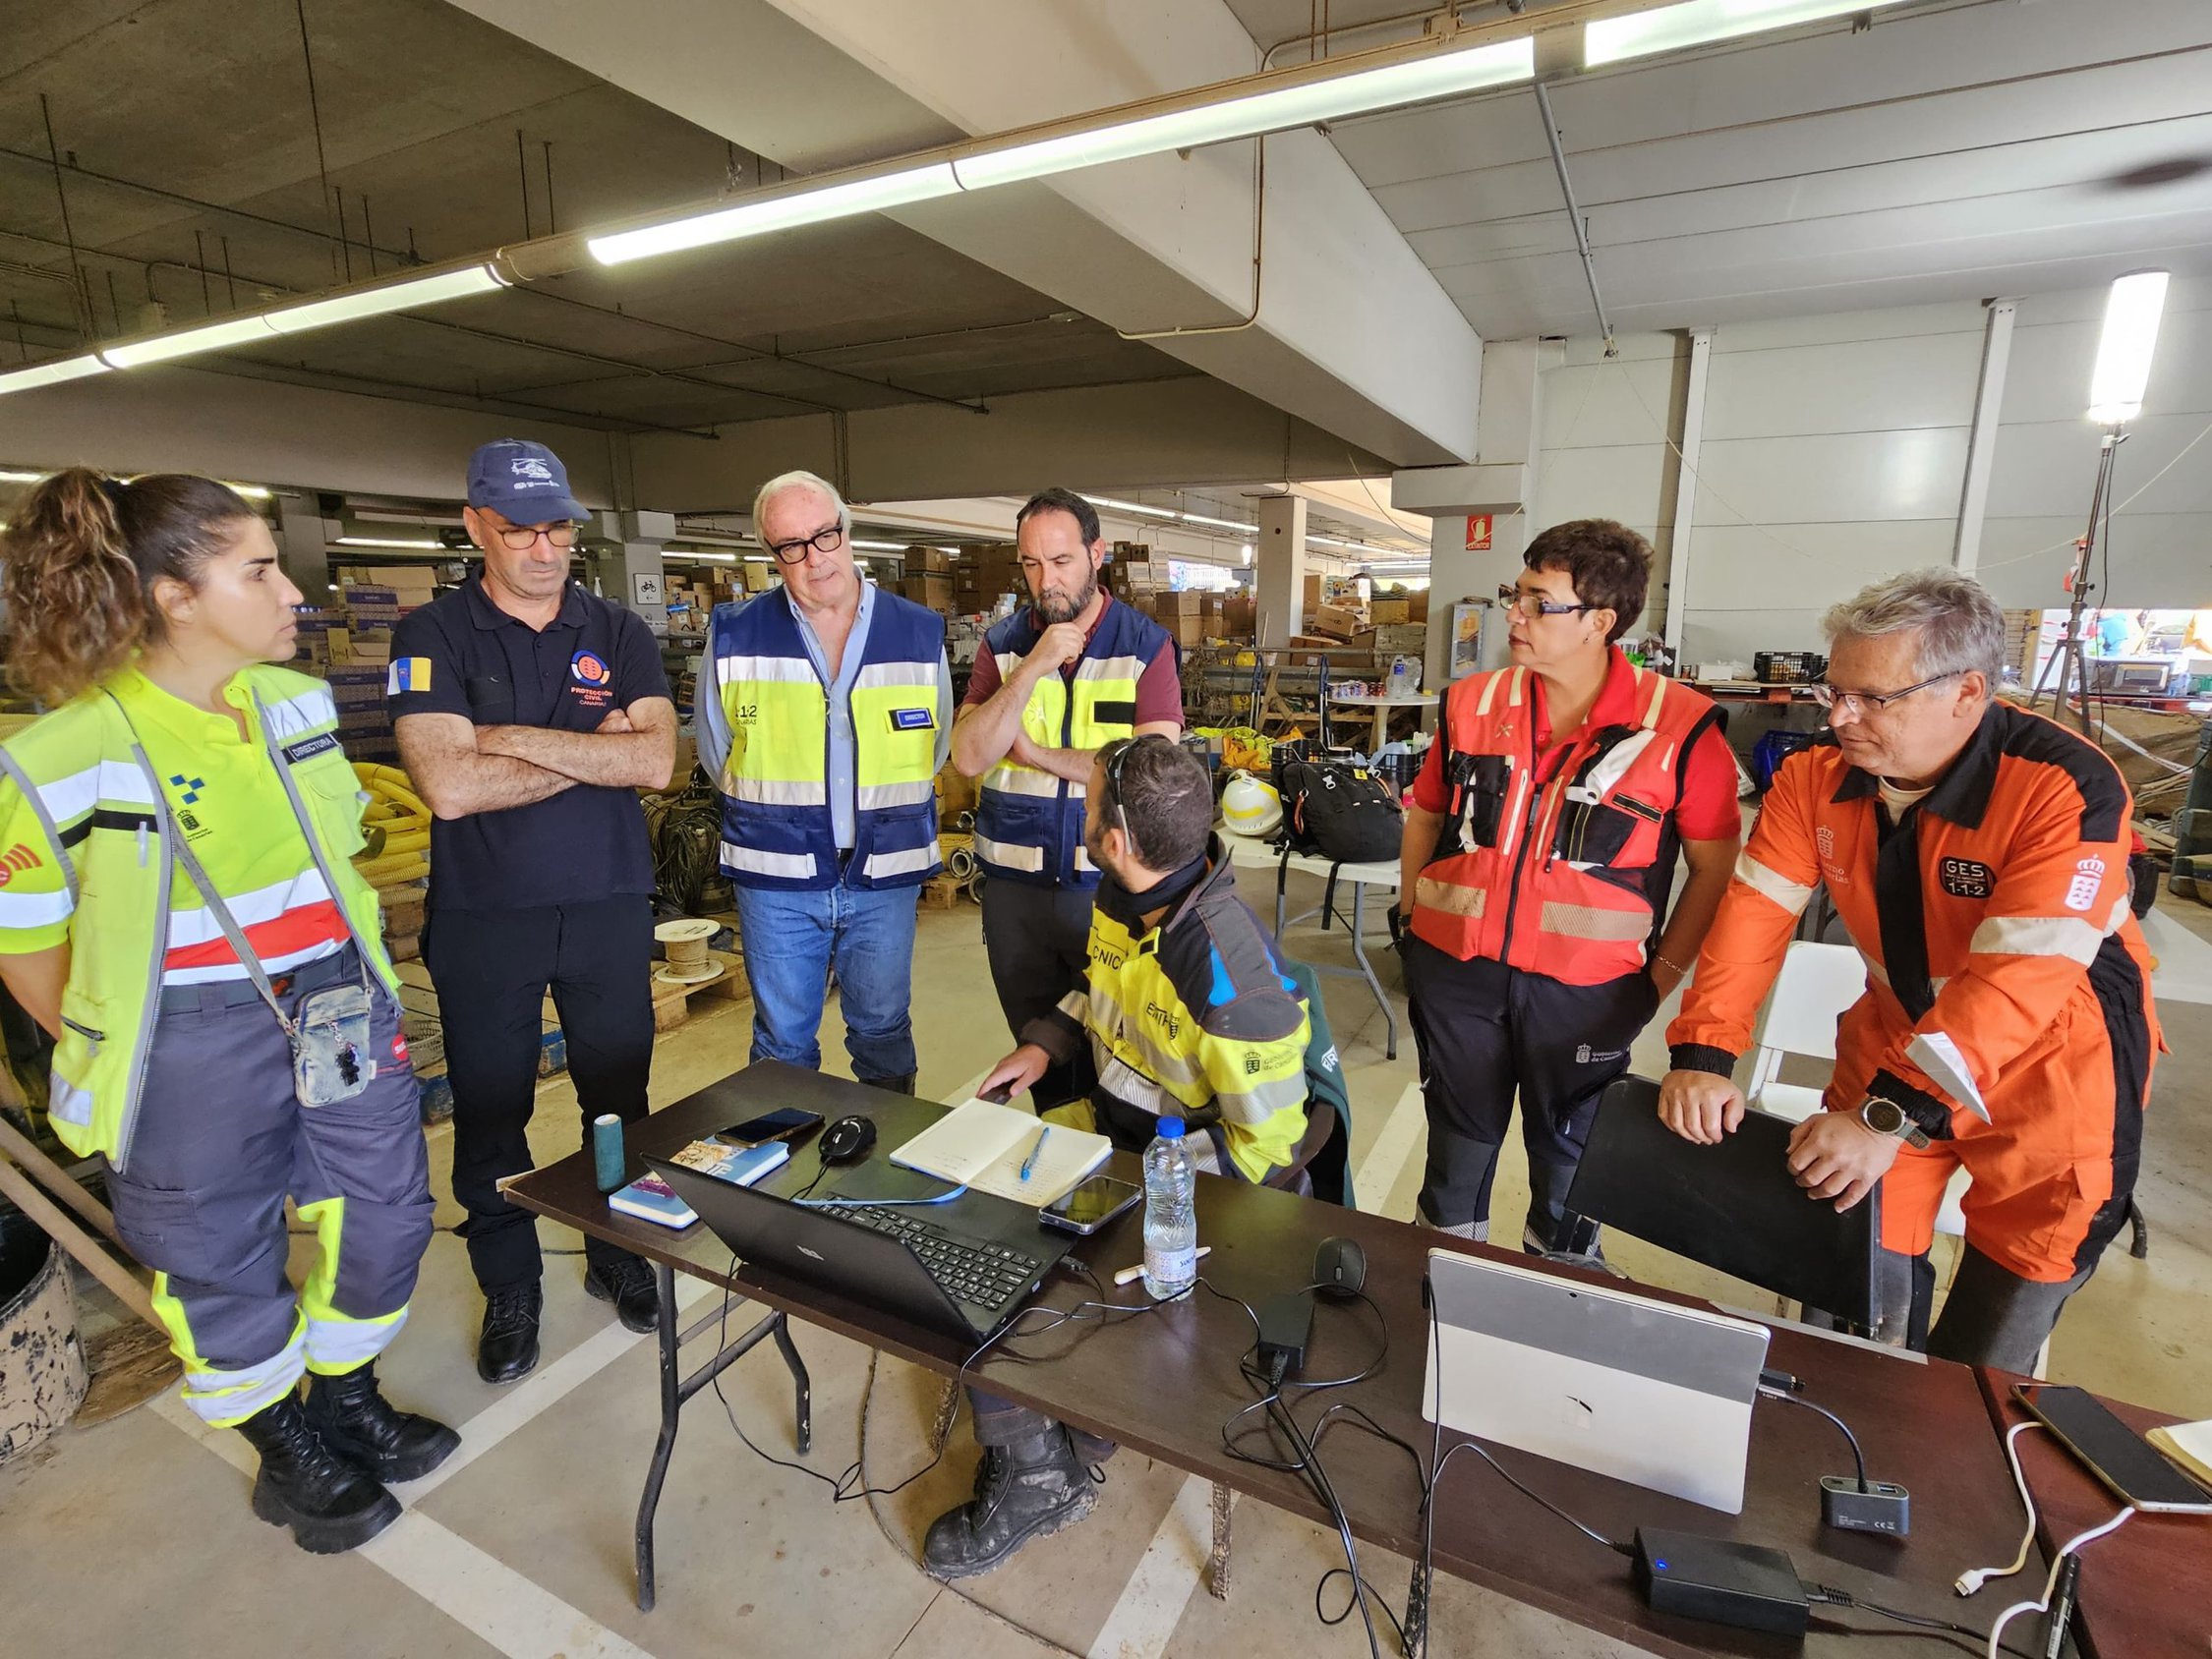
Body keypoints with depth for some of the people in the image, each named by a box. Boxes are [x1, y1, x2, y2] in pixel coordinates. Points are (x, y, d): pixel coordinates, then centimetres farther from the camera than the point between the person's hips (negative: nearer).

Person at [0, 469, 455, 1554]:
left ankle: (344, 1396, 43)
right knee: (223, 1261, 14)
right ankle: (287, 1453, 39)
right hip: (195, 1048, -5)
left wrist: (364, 995, 13)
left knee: (385, 1213, 15)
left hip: (341, 1008, 5)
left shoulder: (297, 704, 0)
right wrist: (118, 1061, -1)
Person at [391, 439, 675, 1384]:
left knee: (618, 1096, 13)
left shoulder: (618, 634, 3)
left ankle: (620, 1256, 35)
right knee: (490, 1111, 12)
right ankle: (510, 1289, 32)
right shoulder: (432, 638, -3)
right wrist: (594, 751, -12)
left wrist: (515, 739, -15)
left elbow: (656, 760, -12)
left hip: (610, 906, 2)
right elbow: (448, 784, -17)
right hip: (484, 916, -1)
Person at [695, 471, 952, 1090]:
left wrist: (885, 812, 7)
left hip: (885, 875, 1)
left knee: (884, 1033, 15)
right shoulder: (734, 636, -2)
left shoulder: (920, 633, 0)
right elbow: (717, 751, 9)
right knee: (782, 1042, 13)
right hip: (776, 877, 0)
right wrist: (775, 813, 6)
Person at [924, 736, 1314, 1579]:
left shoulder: (1229, 971, -31)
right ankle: (1026, 1462, 10)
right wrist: (1044, 1043, 0)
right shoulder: (1123, 896, -6)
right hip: (1115, 1121, 8)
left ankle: (1044, 1475, 14)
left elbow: (1267, 1146, -22)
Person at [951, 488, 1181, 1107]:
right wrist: (1033, 668, -19)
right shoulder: (1002, 644, 3)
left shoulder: (1147, 644, -4)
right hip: (1015, 886, 3)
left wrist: (1037, 753, -12)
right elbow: (968, 756, -10)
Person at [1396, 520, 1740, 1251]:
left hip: (1586, 989, -2)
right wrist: (1415, 919, 6)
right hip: (1455, 970, 3)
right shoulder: (1471, 703, -1)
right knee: (1458, 1143, 20)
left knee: (1567, 1156, 19)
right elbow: (1425, 814, 11)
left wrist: (1663, 972, -4)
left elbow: (1716, 864, -3)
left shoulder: (1679, 726, -11)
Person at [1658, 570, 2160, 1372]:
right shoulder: (1816, 776, -12)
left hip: (2052, 1062, -3)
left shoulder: (2067, 790, -26)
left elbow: (2017, 979, -33)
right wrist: (1701, 1056, -25)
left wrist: (1893, 1116, -39)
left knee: (1999, 1318, 11)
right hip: (1896, 1036, 4)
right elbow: (1754, 914, -15)